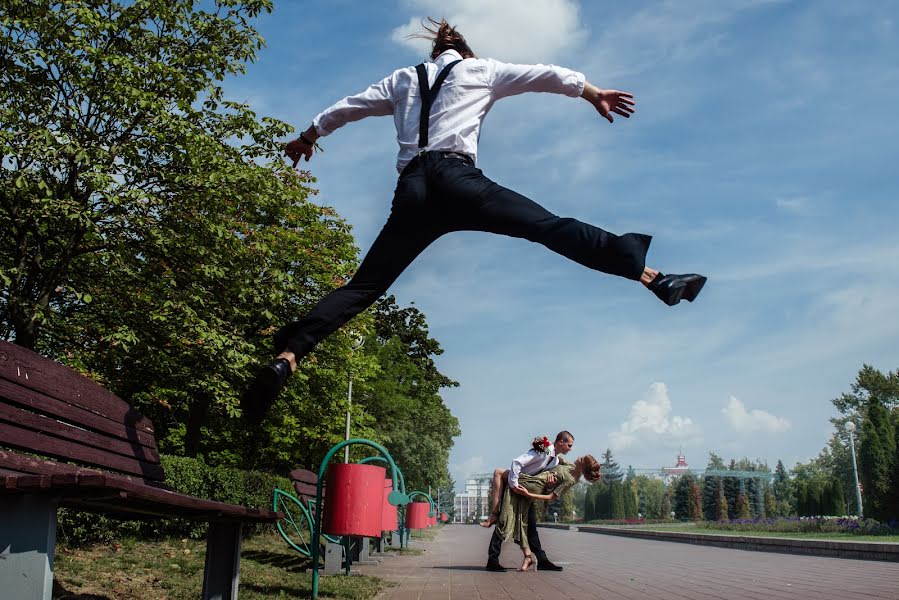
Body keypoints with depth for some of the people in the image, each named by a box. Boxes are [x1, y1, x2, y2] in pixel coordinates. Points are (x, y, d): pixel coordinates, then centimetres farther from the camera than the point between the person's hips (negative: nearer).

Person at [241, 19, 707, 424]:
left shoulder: (403, 79, 29)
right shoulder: (478, 69, 21)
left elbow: (346, 107, 36)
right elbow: (543, 75, 17)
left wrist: (308, 136, 50)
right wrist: (592, 92, 24)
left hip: (412, 189, 3)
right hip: (455, 177, -3)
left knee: (363, 286, 3)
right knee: (551, 227, -9)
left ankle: (285, 357, -12)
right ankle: (651, 277, -20)